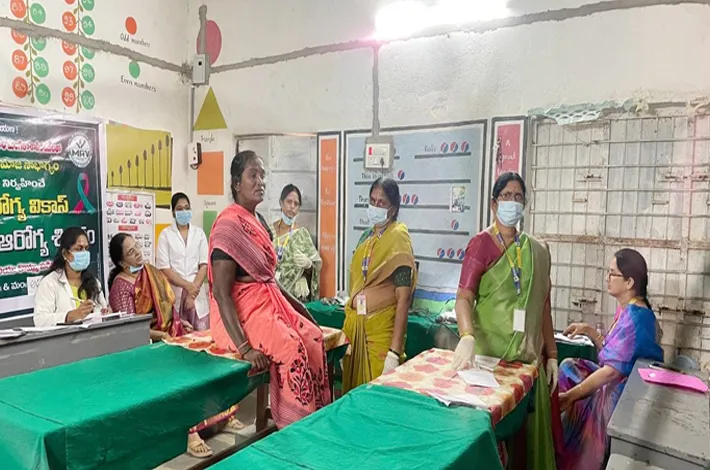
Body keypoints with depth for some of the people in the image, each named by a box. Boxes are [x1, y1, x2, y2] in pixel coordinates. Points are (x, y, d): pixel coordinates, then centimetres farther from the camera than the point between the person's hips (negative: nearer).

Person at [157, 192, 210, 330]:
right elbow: (164, 268, -4)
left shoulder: (199, 233, 9)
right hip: (174, 294, -2)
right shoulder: (165, 234, 3)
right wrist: (187, 285, -14)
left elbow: (204, 265, 3)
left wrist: (192, 290, -7)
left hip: (197, 294, 2)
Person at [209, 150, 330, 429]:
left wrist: (296, 305, 15)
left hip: (270, 301, 8)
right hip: (241, 310, -8)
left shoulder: (259, 221, 11)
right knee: (291, 347, -26)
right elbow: (221, 292, -22)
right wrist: (244, 347, -28)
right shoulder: (229, 225, -16)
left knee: (314, 337, -13)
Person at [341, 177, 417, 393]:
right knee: (354, 391, 15)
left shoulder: (398, 237, -11)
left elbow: (404, 298, -17)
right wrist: (348, 327, 13)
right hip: (355, 325, 7)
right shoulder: (367, 236, 9)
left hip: (381, 329, -6)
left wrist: (395, 351, -22)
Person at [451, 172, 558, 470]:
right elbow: (464, 297, -16)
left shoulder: (538, 250, 8)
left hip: (529, 356, 5)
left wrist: (551, 354, 11)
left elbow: (543, 306, 12)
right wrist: (467, 338, -33)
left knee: (529, 428, 11)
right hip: (489, 354, -4)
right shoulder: (481, 244, -8)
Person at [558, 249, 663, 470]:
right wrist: (589, 331, 3)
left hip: (622, 394, -9)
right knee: (568, 367, -1)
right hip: (615, 384, 9)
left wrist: (569, 396, -27)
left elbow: (613, 370, -27)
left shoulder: (635, 317, -22)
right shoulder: (627, 310, 7)